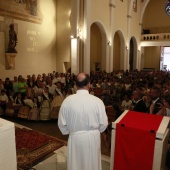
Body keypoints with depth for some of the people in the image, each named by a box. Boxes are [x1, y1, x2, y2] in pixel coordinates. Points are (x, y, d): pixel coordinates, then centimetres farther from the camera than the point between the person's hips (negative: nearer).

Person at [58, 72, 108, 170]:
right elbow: (103, 124, -9)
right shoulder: (97, 101, -17)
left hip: (75, 138, 1)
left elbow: (62, 123, -5)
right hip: (93, 137, 0)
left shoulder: (67, 100, -14)